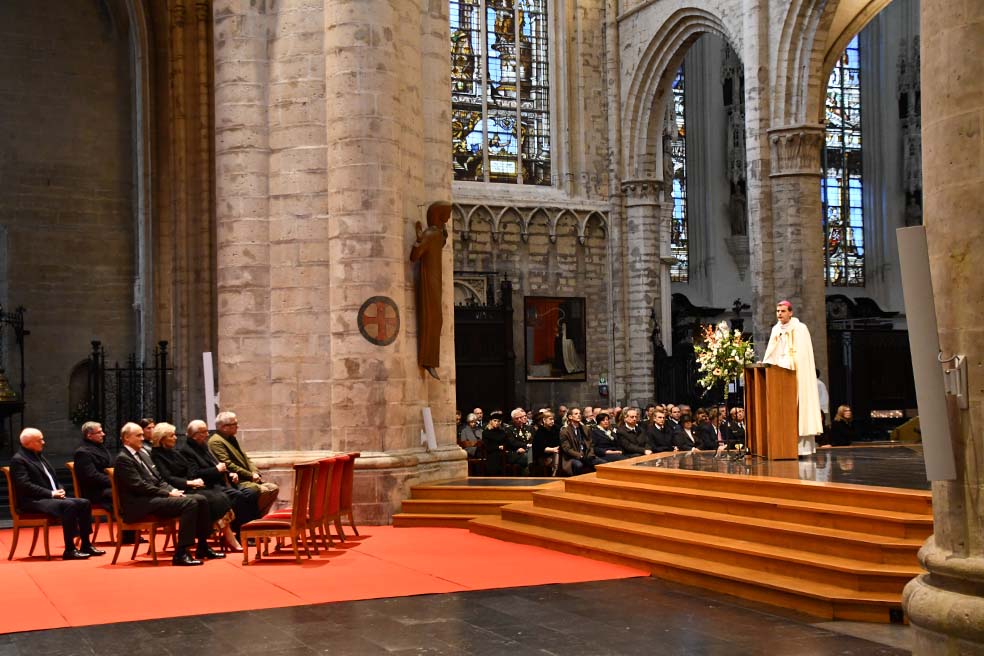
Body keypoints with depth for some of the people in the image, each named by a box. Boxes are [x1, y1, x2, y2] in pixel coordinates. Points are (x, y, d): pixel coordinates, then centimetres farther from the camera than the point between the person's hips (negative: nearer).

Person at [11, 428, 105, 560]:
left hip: (50, 498, 9)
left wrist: (59, 490, 3)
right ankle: (69, 550, -28)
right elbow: (25, 486, -19)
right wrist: (51, 493, -19)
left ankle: (85, 545, -4)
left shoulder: (39, 456, 20)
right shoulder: (18, 460, -8)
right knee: (69, 505, -31)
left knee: (84, 503, -7)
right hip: (33, 501, -9)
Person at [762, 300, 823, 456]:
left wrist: (786, 364, -21)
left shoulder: (800, 328, -4)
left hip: (797, 373, -6)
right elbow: (771, 354, 17)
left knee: (798, 407, -9)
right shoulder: (776, 330, 16)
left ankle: (803, 447, -10)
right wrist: (766, 365, 1)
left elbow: (800, 352, -13)